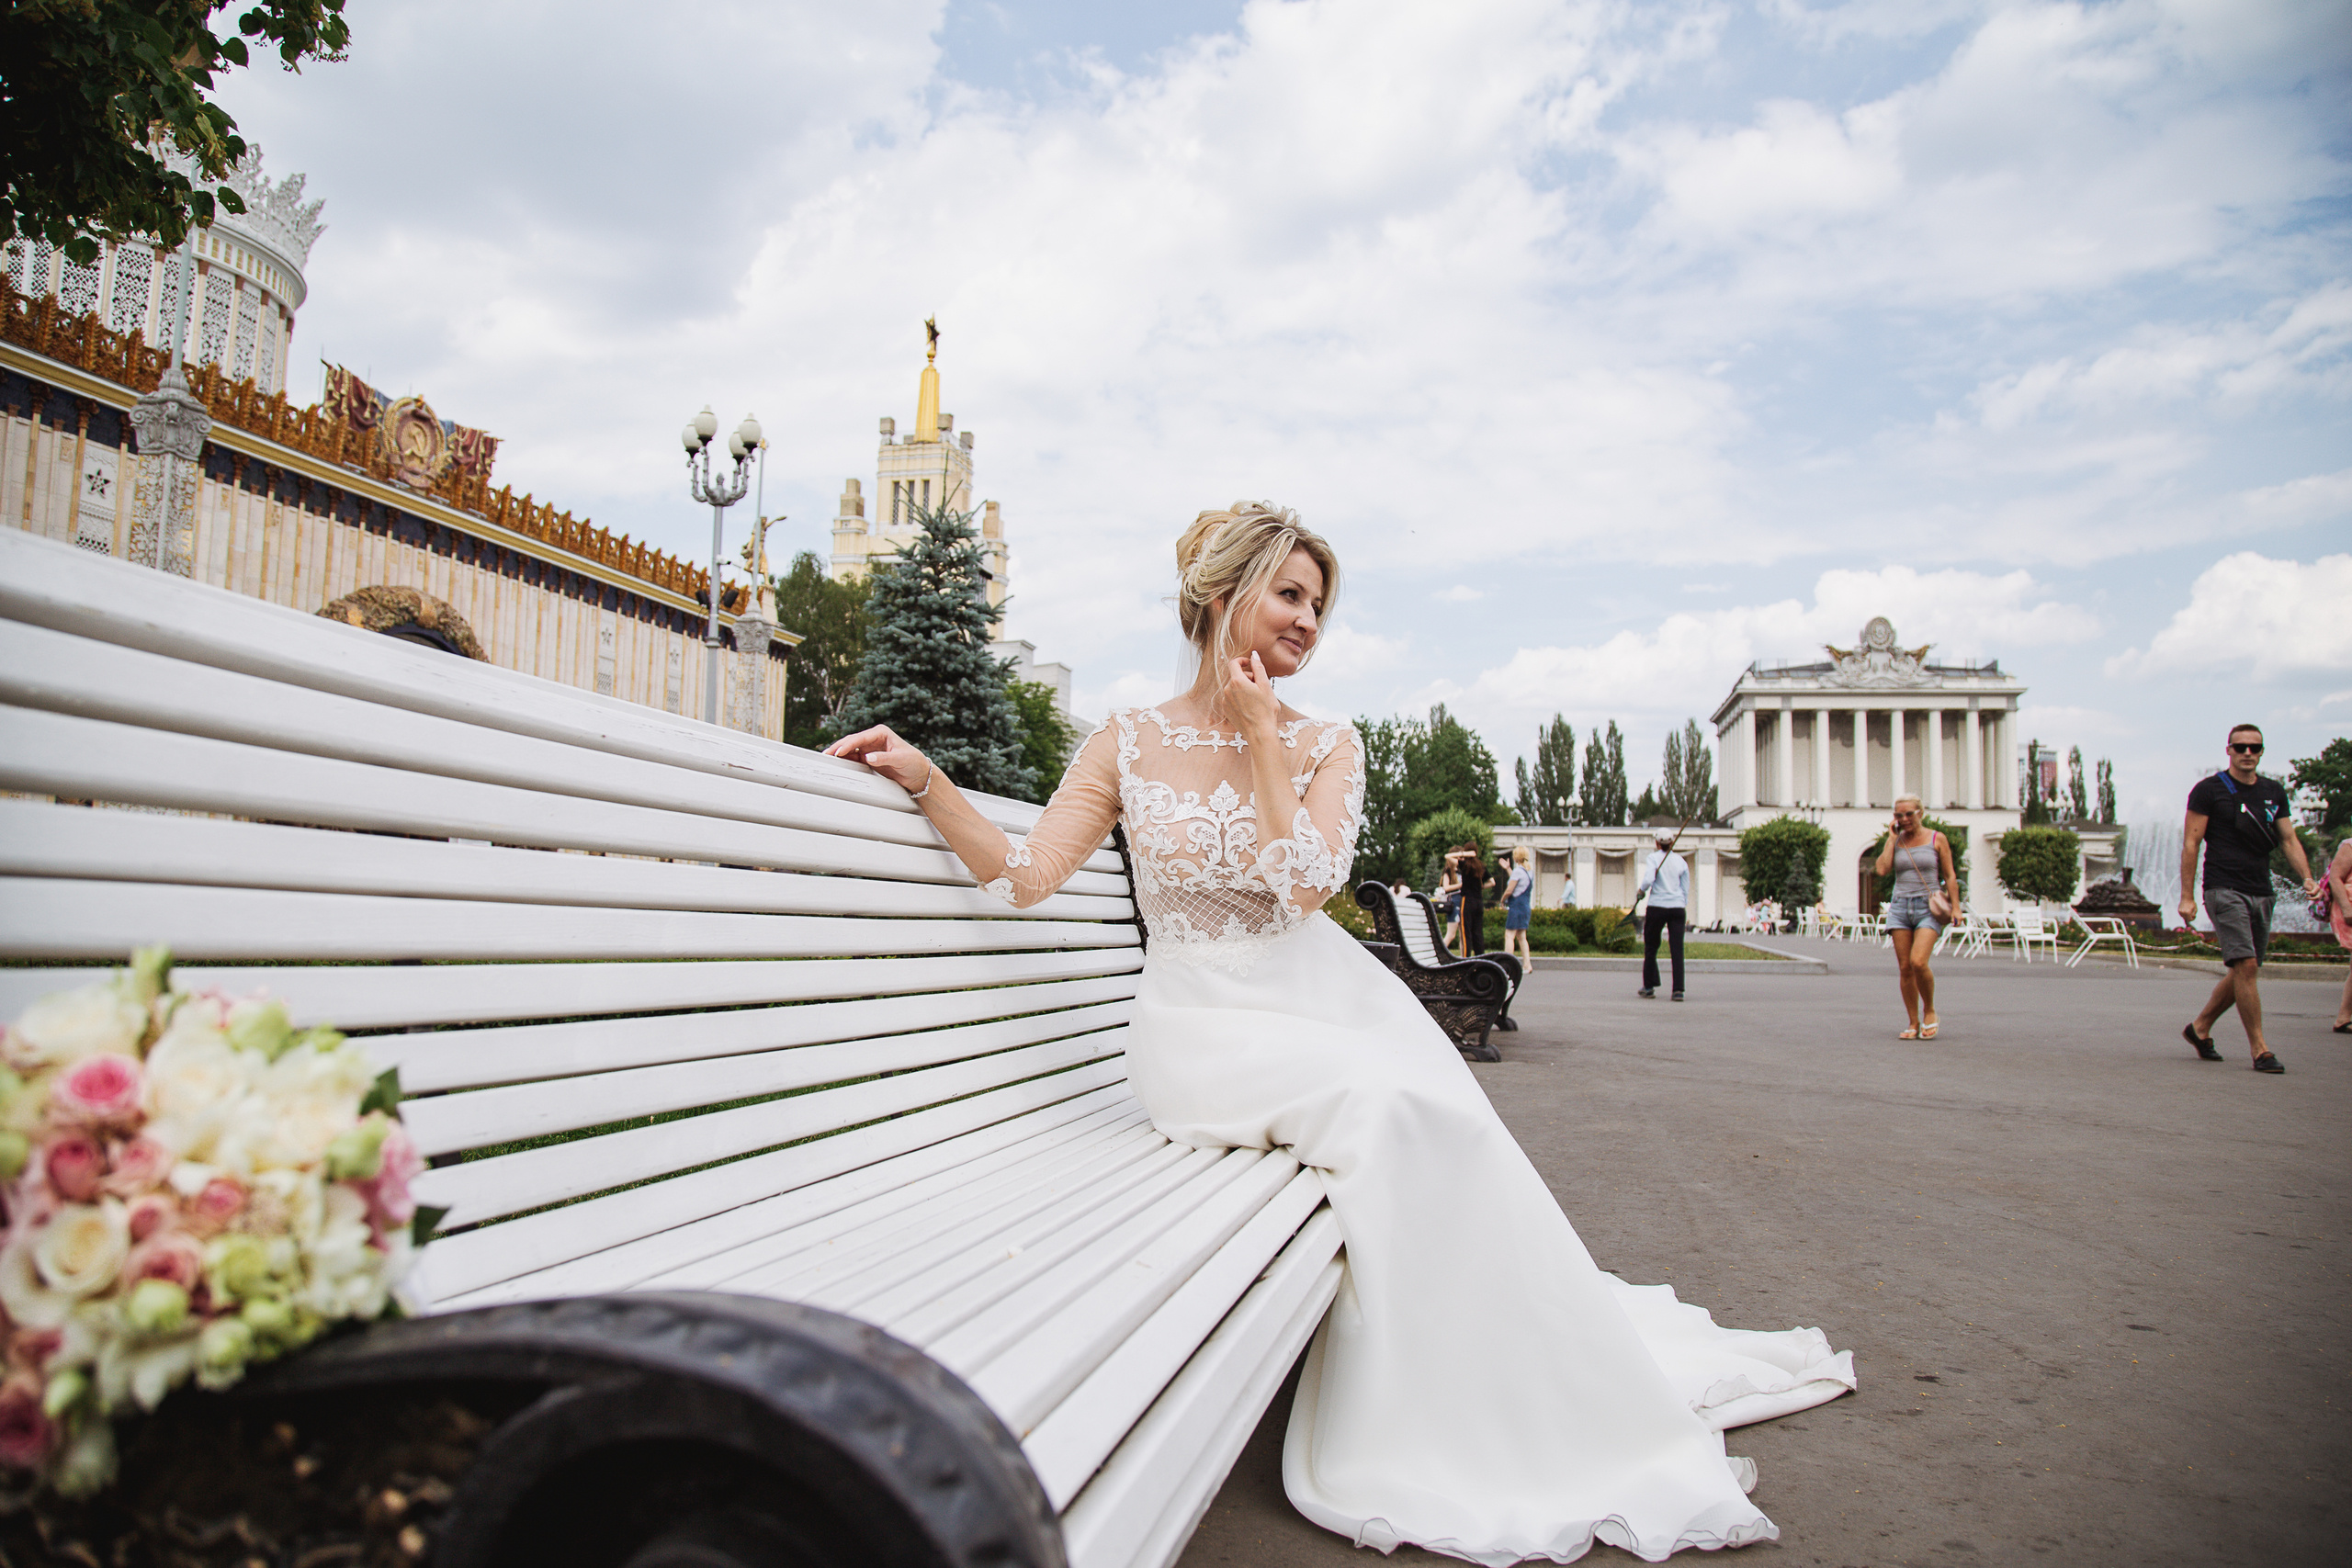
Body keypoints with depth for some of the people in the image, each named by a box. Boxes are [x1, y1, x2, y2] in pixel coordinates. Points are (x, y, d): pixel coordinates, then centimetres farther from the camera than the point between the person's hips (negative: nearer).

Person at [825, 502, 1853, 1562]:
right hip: (1205, 1021, -3)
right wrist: (925, 778, -15)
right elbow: (1024, 879, -5)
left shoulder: (1326, 746, 7)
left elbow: (1306, 884, -10)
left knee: (1445, 1128, -22)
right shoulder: (1129, 743, 3)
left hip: (1326, 999, 3)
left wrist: (1260, 736, -9)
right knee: (1386, 1103, -27)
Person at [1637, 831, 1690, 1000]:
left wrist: (1642, 890, 3)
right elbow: (1686, 888, 12)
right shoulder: (1681, 861, 8)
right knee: (1677, 949, -1)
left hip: (1657, 906, -2)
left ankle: (1649, 987, 15)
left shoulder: (1654, 858, -3)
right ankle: (1678, 989, -9)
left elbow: (1648, 880, -17)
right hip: (1678, 908, 2)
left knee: (1650, 948, 11)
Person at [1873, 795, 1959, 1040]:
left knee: (1918, 962, -19)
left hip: (1928, 908, -3)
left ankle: (1929, 1012, 4)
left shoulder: (1937, 839, 4)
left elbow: (1950, 876, 6)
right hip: (1900, 907, 3)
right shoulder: (1895, 841, 10)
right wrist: (1892, 839, 1)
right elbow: (1881, 869, -5)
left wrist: (1955, 906, -2)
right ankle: (1913, 1023, 9)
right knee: (1904, 968, 0)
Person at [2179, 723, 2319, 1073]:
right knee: (2246, 966, -15)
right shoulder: (2209, 790, -3)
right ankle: (2260, 1049, -9)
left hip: (2261, 893, 6)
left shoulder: (2274, 793, 14)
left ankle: (2199, 1028, 26)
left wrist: (2307, 877, -6)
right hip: (2224, 890, -6)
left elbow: (2288, 839, 13)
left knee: (2245, 972, 10)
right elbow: (2190, 844, -4)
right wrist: (2187, 896, -9)